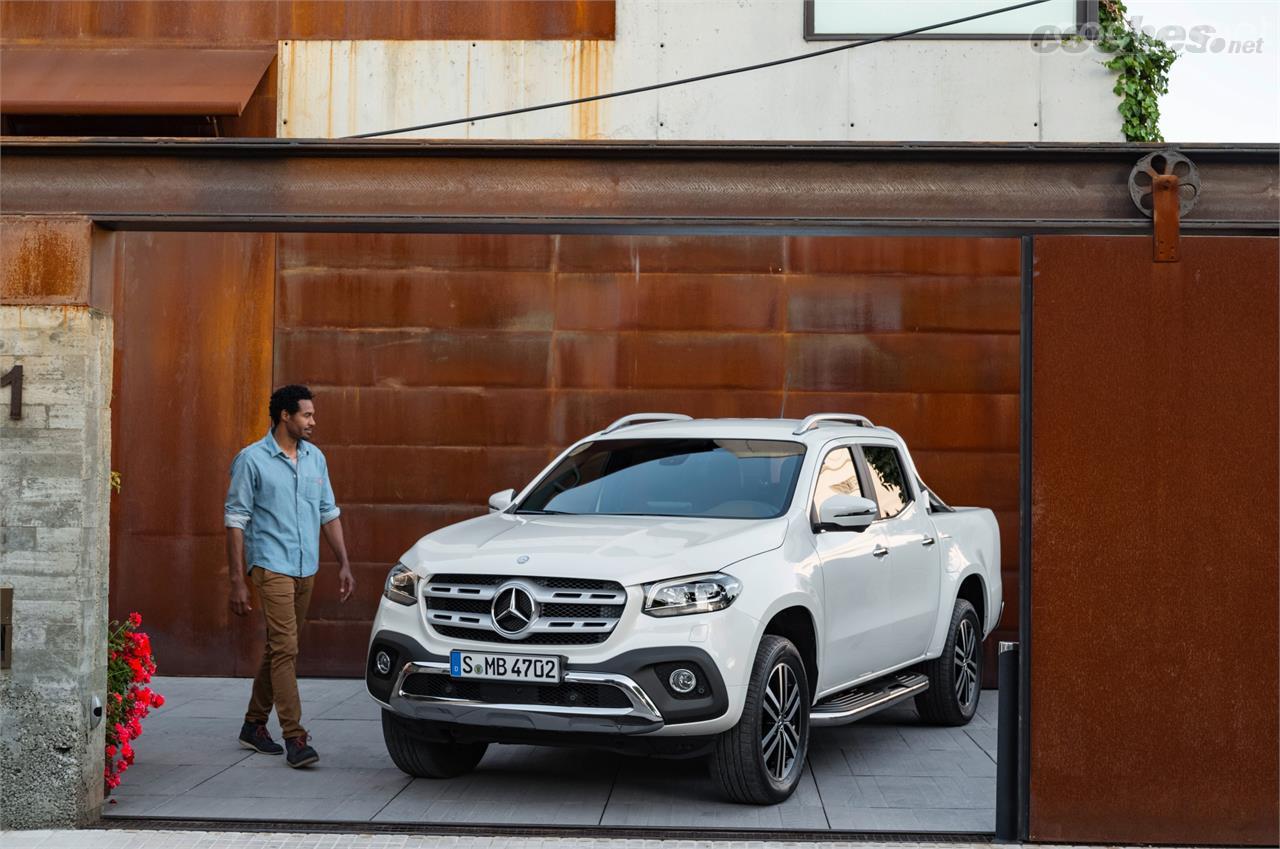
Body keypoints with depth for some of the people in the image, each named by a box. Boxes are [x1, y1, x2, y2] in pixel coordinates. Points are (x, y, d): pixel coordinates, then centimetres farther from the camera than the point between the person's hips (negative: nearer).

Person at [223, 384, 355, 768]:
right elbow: (236, 520, -7)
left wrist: (344, 564, 10)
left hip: (306, 569, 6)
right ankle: (294, 738, -14)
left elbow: (329, 513, 17)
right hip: (272, 567, -6)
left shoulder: (315, 458, 11)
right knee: (285, 648, -13)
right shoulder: (252, 460, -7)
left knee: (279, 648, 13)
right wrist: (237, 581, -12)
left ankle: (254, 725, 25)